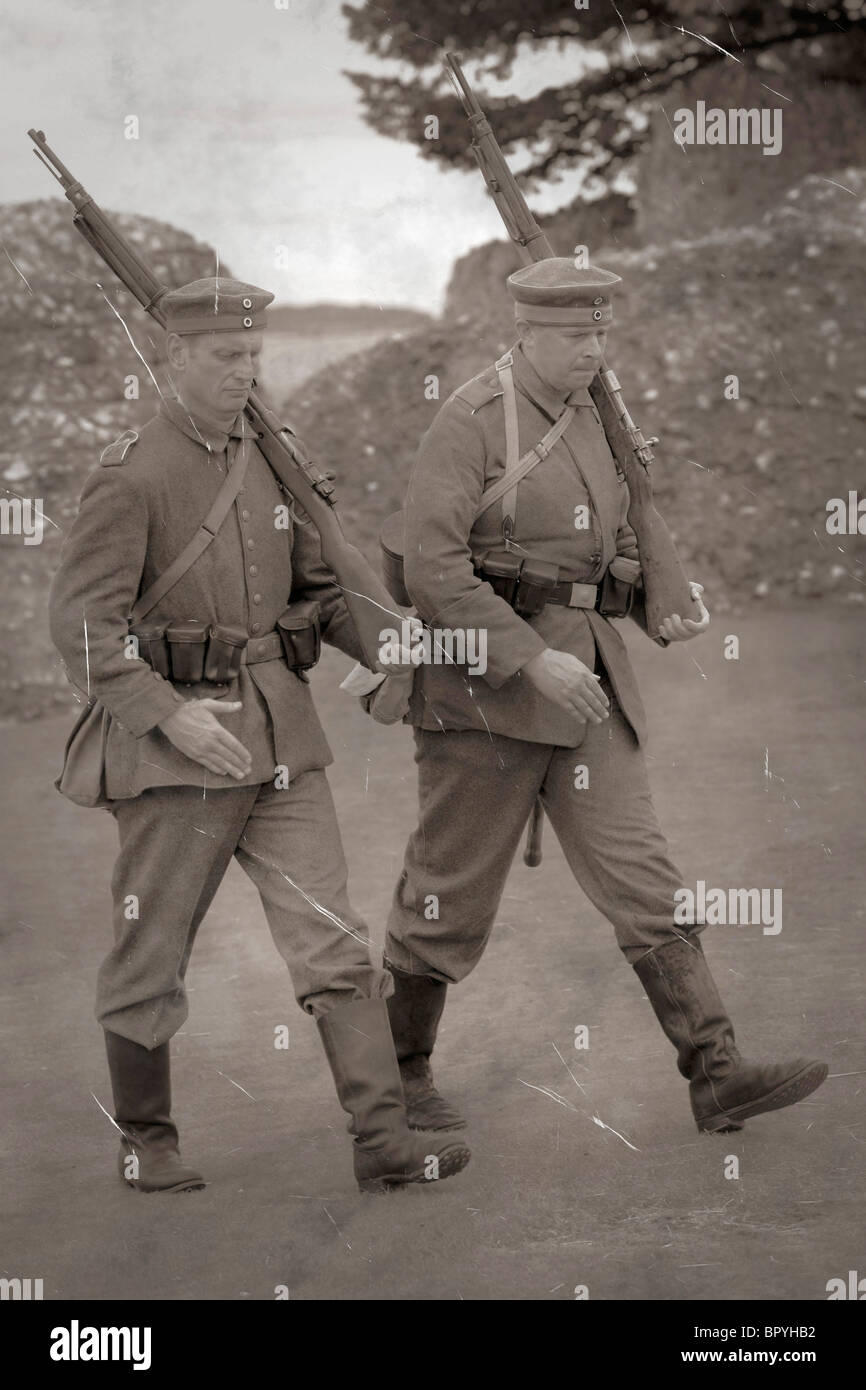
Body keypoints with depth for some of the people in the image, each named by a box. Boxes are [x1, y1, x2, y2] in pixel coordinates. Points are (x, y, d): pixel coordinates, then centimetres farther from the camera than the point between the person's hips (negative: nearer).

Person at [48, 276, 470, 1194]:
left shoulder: (272, 463, 11)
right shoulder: (131, 475, -9)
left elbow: (317, 587, 21)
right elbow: (81, 622, -14)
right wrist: (171, 714, -23)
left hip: (280, 738, 6)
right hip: (174, 749, -5)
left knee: (333, 939, -1)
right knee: (151, 957, 6)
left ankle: (382, 1138, -2)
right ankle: (145, 1143, 22)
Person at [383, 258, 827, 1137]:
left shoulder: (593, 421, 13)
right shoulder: (470, 421, -11)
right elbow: (431, 568, -19)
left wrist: (668, 613, 2)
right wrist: (534, 661, -25)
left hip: (586, 677, 6)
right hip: (483, 678, -6)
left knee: (641, 878, -2)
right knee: (452, 890, 5)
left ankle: (717, 1074, -6)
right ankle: (398, 1071, 22)